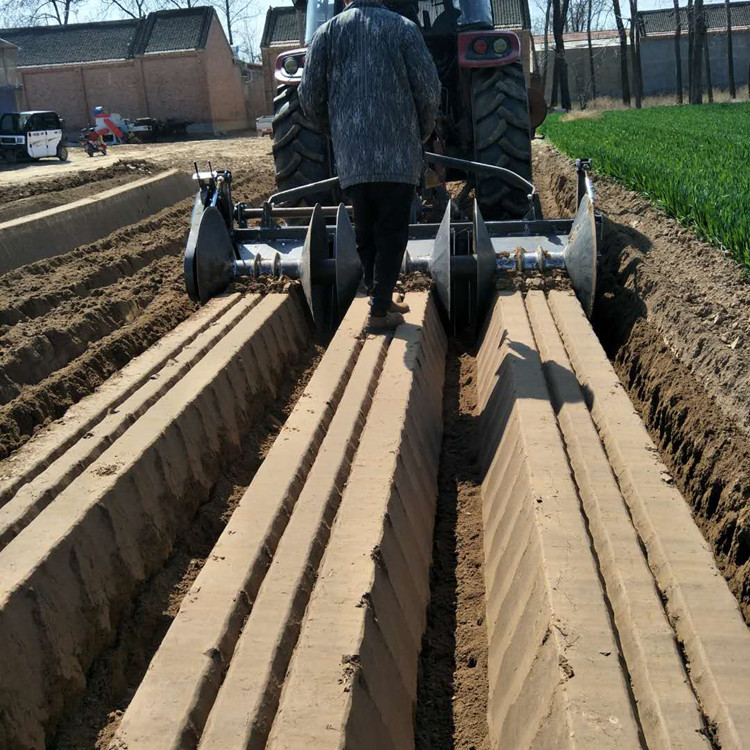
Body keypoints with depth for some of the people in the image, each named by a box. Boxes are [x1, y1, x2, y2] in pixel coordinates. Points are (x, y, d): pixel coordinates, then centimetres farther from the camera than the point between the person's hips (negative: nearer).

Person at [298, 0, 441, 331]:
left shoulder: (327, 32, 8)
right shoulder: (403, 27, 4)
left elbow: (309, 97, 4)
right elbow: (429, 89, -3)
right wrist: (424, 131, 14)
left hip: (350, 156, 2)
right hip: (397, 154, -2)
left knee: (366, 233, 13)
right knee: (391, 233, 2)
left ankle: (380, 297, 18)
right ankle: (380, 310, -1)